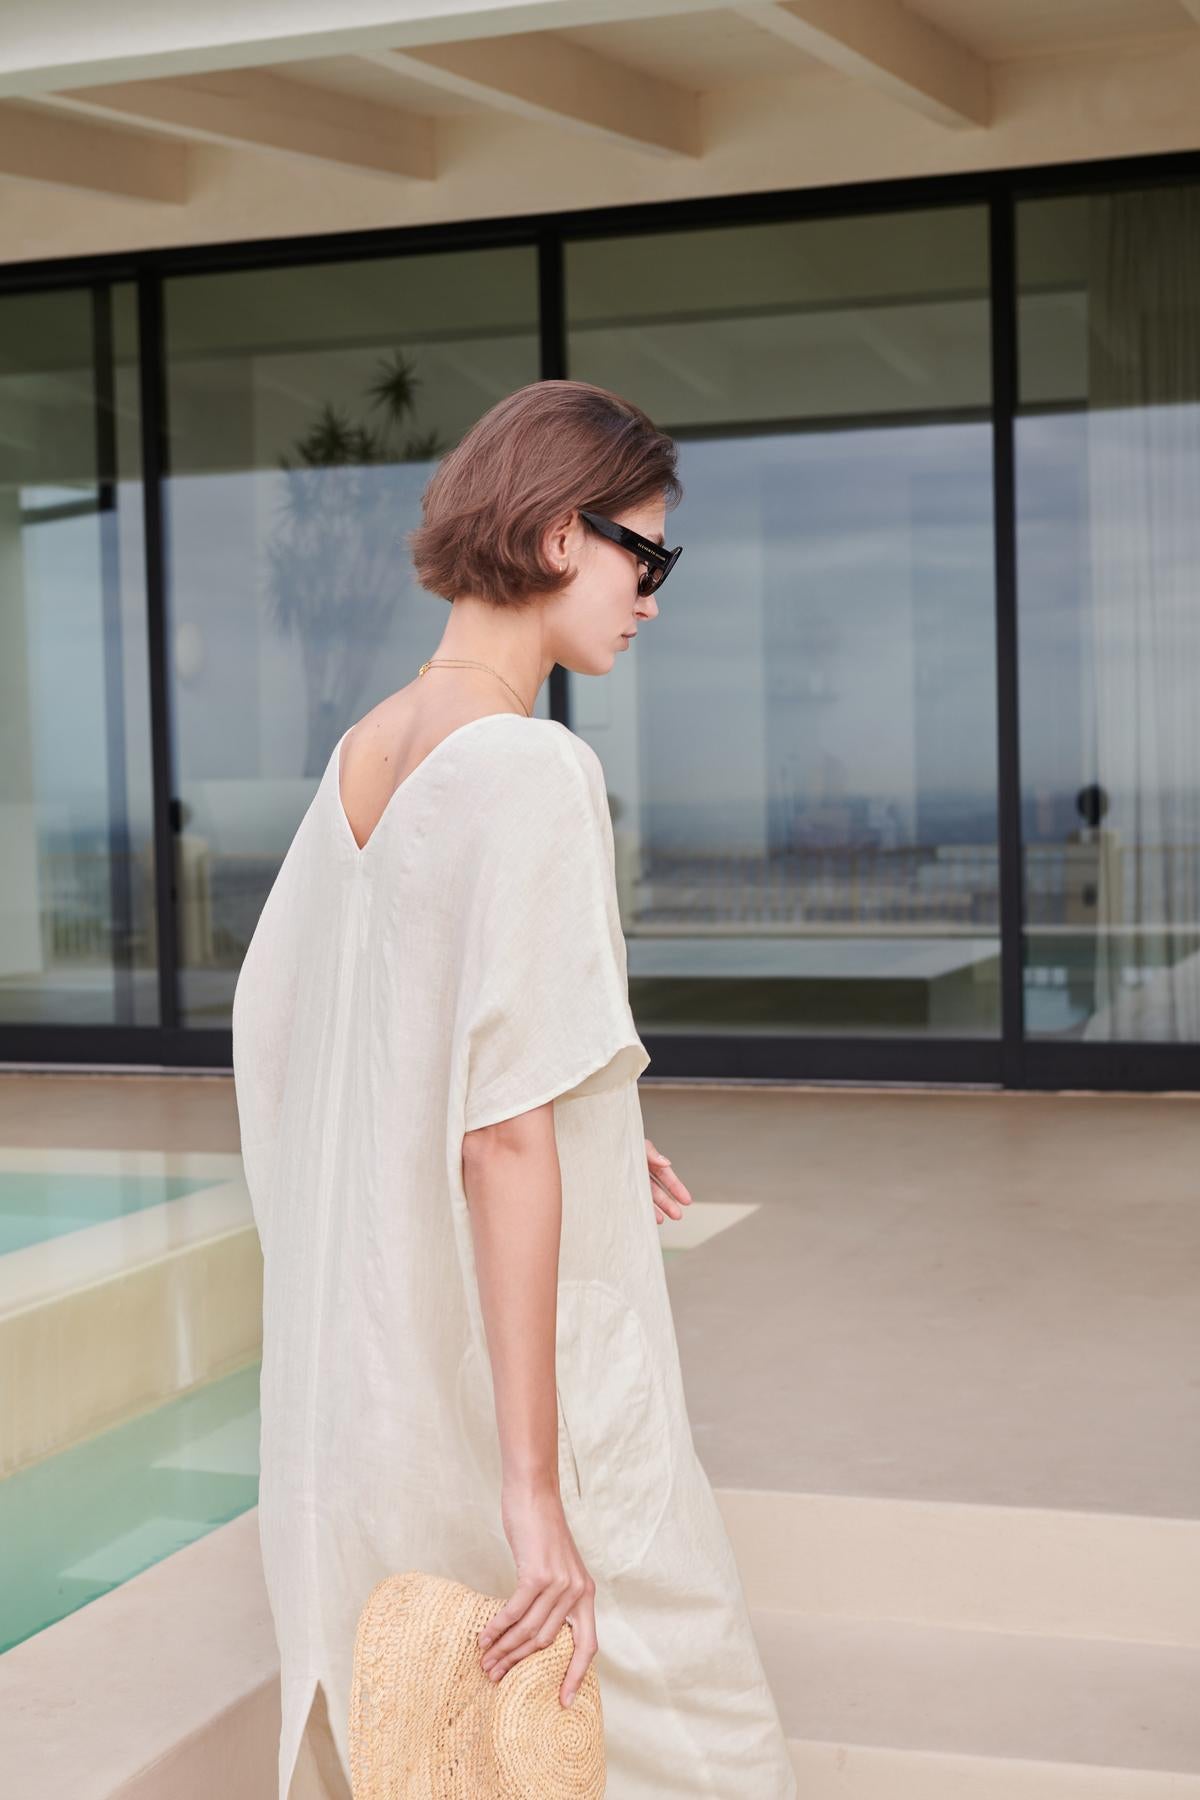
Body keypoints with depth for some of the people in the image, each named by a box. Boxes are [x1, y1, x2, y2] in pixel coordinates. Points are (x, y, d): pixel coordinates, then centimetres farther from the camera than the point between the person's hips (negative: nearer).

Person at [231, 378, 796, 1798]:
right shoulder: (532, 770, -18)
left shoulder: (360, 754, 7)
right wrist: (534, 1491, -21)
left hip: (354, 1371, 8)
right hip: (515, 1361, -8)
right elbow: (506, 1144, -23)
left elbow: (272, 1018, 18)